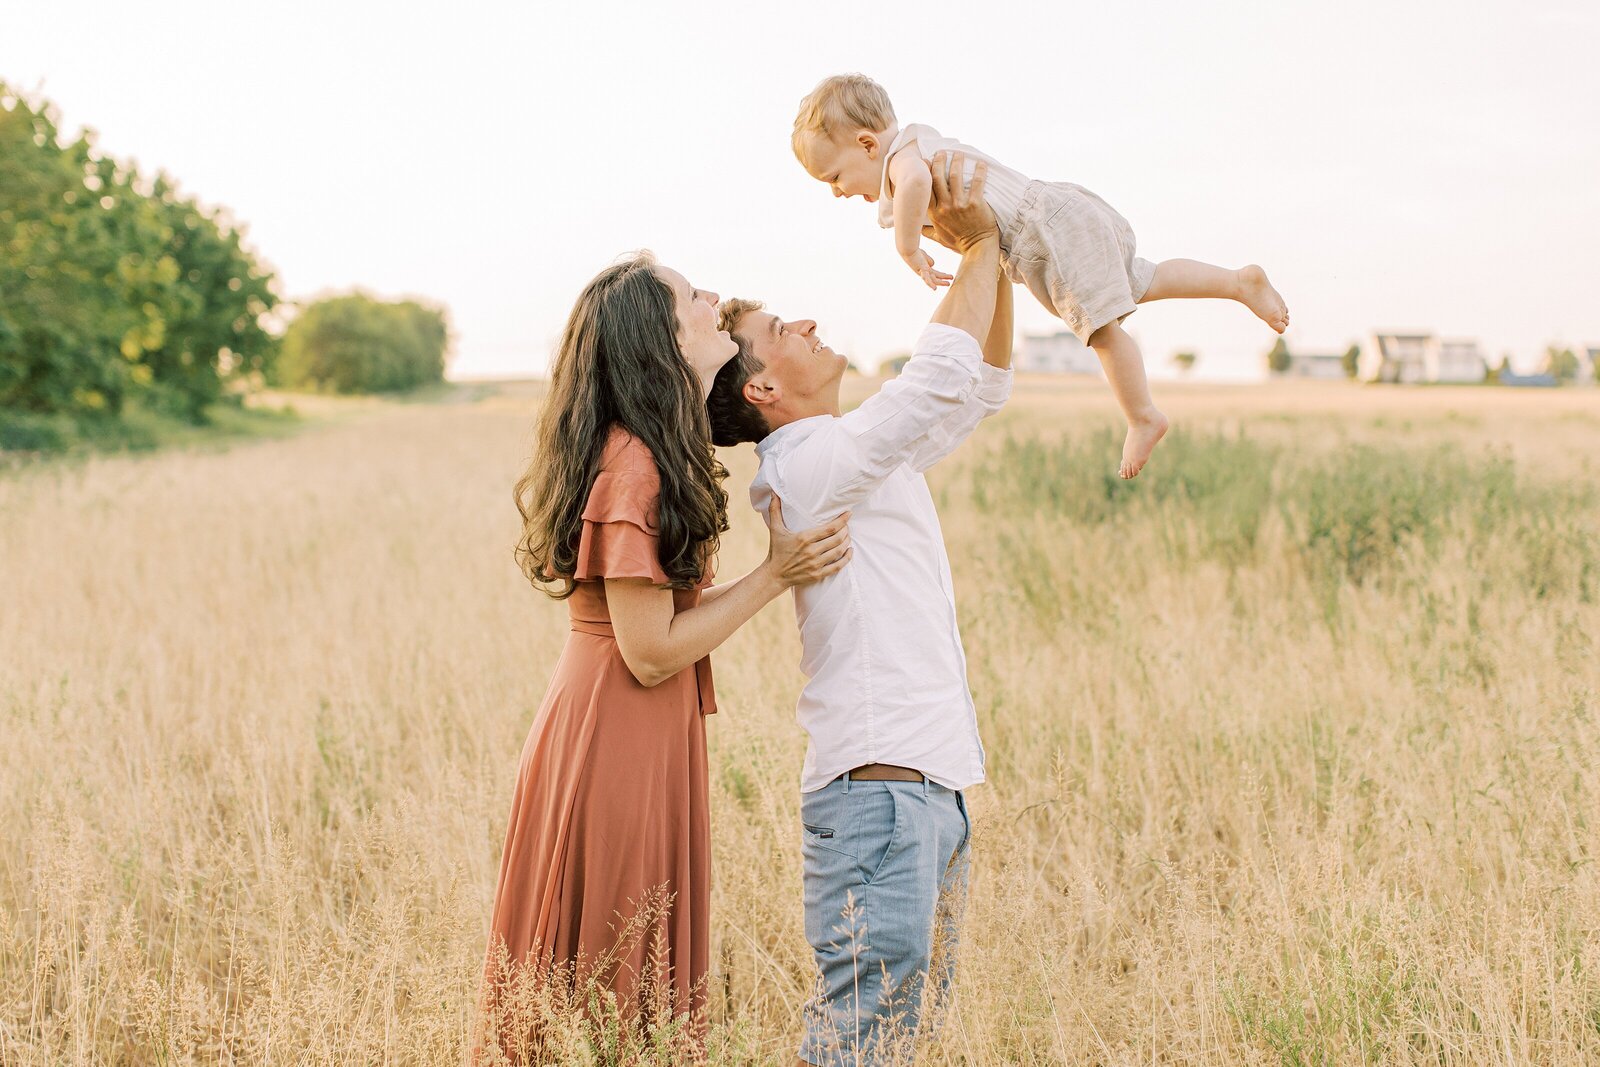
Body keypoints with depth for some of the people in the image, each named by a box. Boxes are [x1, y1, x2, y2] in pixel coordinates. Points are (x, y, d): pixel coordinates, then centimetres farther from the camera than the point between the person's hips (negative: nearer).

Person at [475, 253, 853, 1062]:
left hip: (646, 740, 9)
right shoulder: (635, 467, -21)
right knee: (613, 996, 3)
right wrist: (775, 574, -14)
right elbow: (651, 654, -19)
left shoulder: (640, 450, 8)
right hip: (618, 747, -9)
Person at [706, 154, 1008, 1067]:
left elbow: (983, 388, 26)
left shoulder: (874, 459, 18)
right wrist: (980, 245, -4)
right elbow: (941, 372, -17)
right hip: (878, 787, -9)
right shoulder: (811, 465, -11)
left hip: (937, 784, 9)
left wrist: (993, 260, 13)